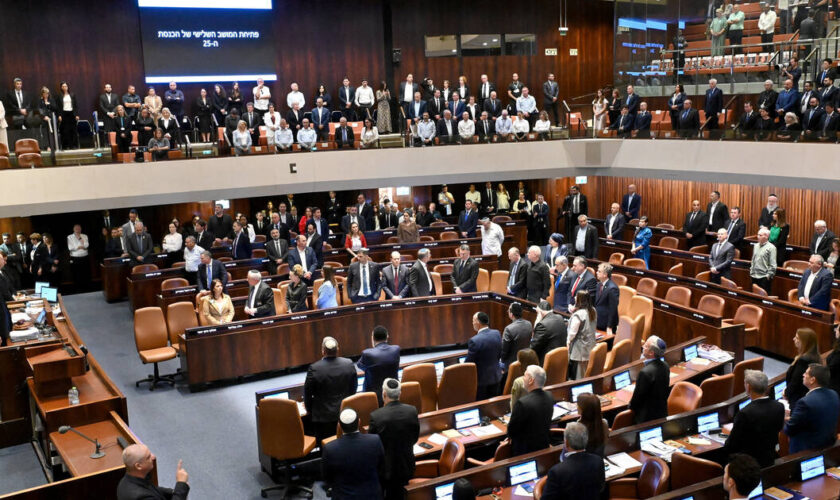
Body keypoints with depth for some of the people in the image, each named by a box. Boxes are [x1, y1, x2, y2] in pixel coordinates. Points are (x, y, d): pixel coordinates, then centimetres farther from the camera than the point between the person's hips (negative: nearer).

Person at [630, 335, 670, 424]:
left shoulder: (645, 373, -29)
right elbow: (666, 391, 9)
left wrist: (631, 406, 3)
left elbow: (638, 396, -16)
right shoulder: (665, 366, -3)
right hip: (663, 412, 8)